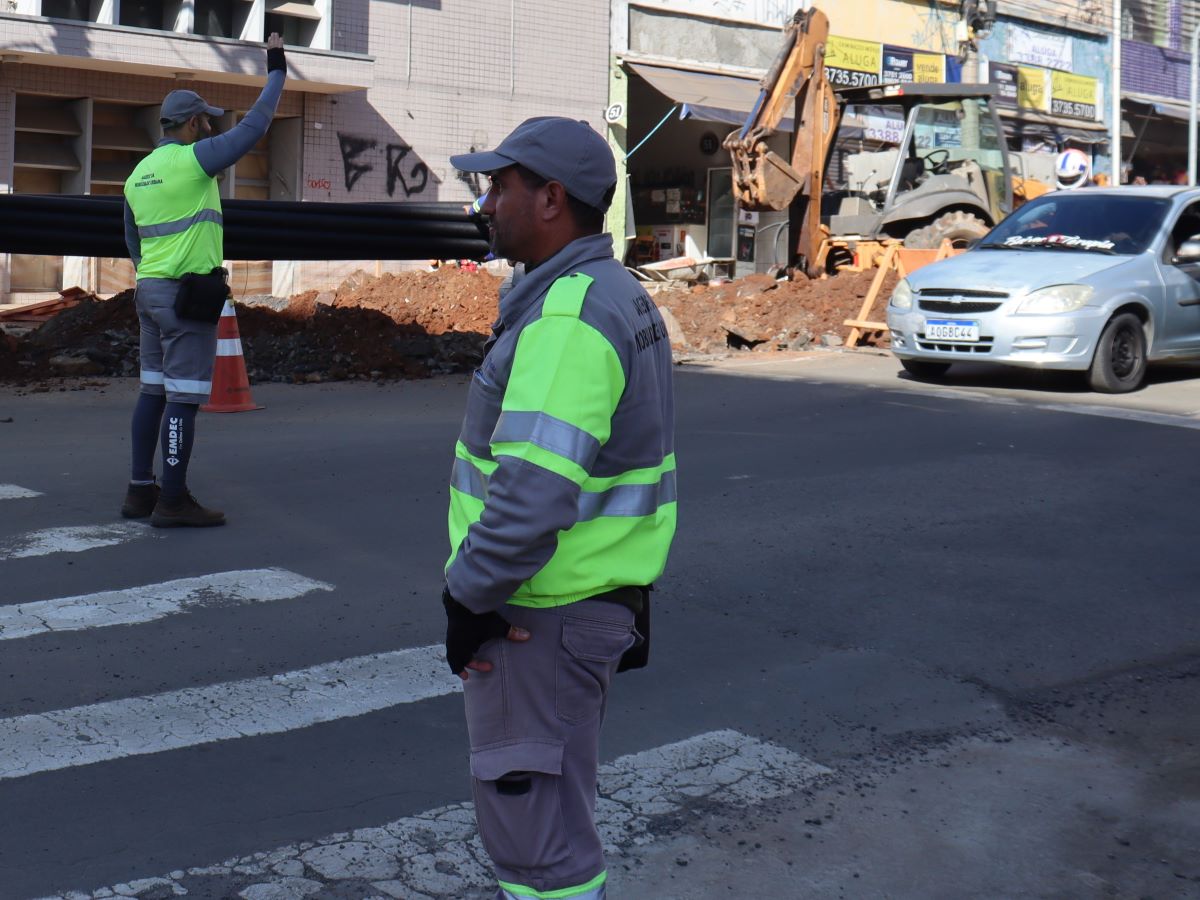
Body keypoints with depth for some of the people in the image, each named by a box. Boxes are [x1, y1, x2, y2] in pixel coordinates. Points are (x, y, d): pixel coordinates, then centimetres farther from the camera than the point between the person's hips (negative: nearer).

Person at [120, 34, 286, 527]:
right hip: (187, 293, -9)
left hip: (149, 290, 9)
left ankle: (141, 491, 16)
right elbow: (253, 126, -7)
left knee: (153, 391, 13)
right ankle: (173, 501, -3)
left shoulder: (139, 172, 14)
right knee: (184, 397, -5)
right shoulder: (193, 159, -11)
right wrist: (276, 71, 4)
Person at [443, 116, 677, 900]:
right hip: (597, 594, 10)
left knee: (536, 821, -1)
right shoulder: (617, 296, 12)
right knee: (546, 798, 24)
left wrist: (468, 599, -19)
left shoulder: (568, 320, -22)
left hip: (542, 615, -10)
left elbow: (532, 490, -30)